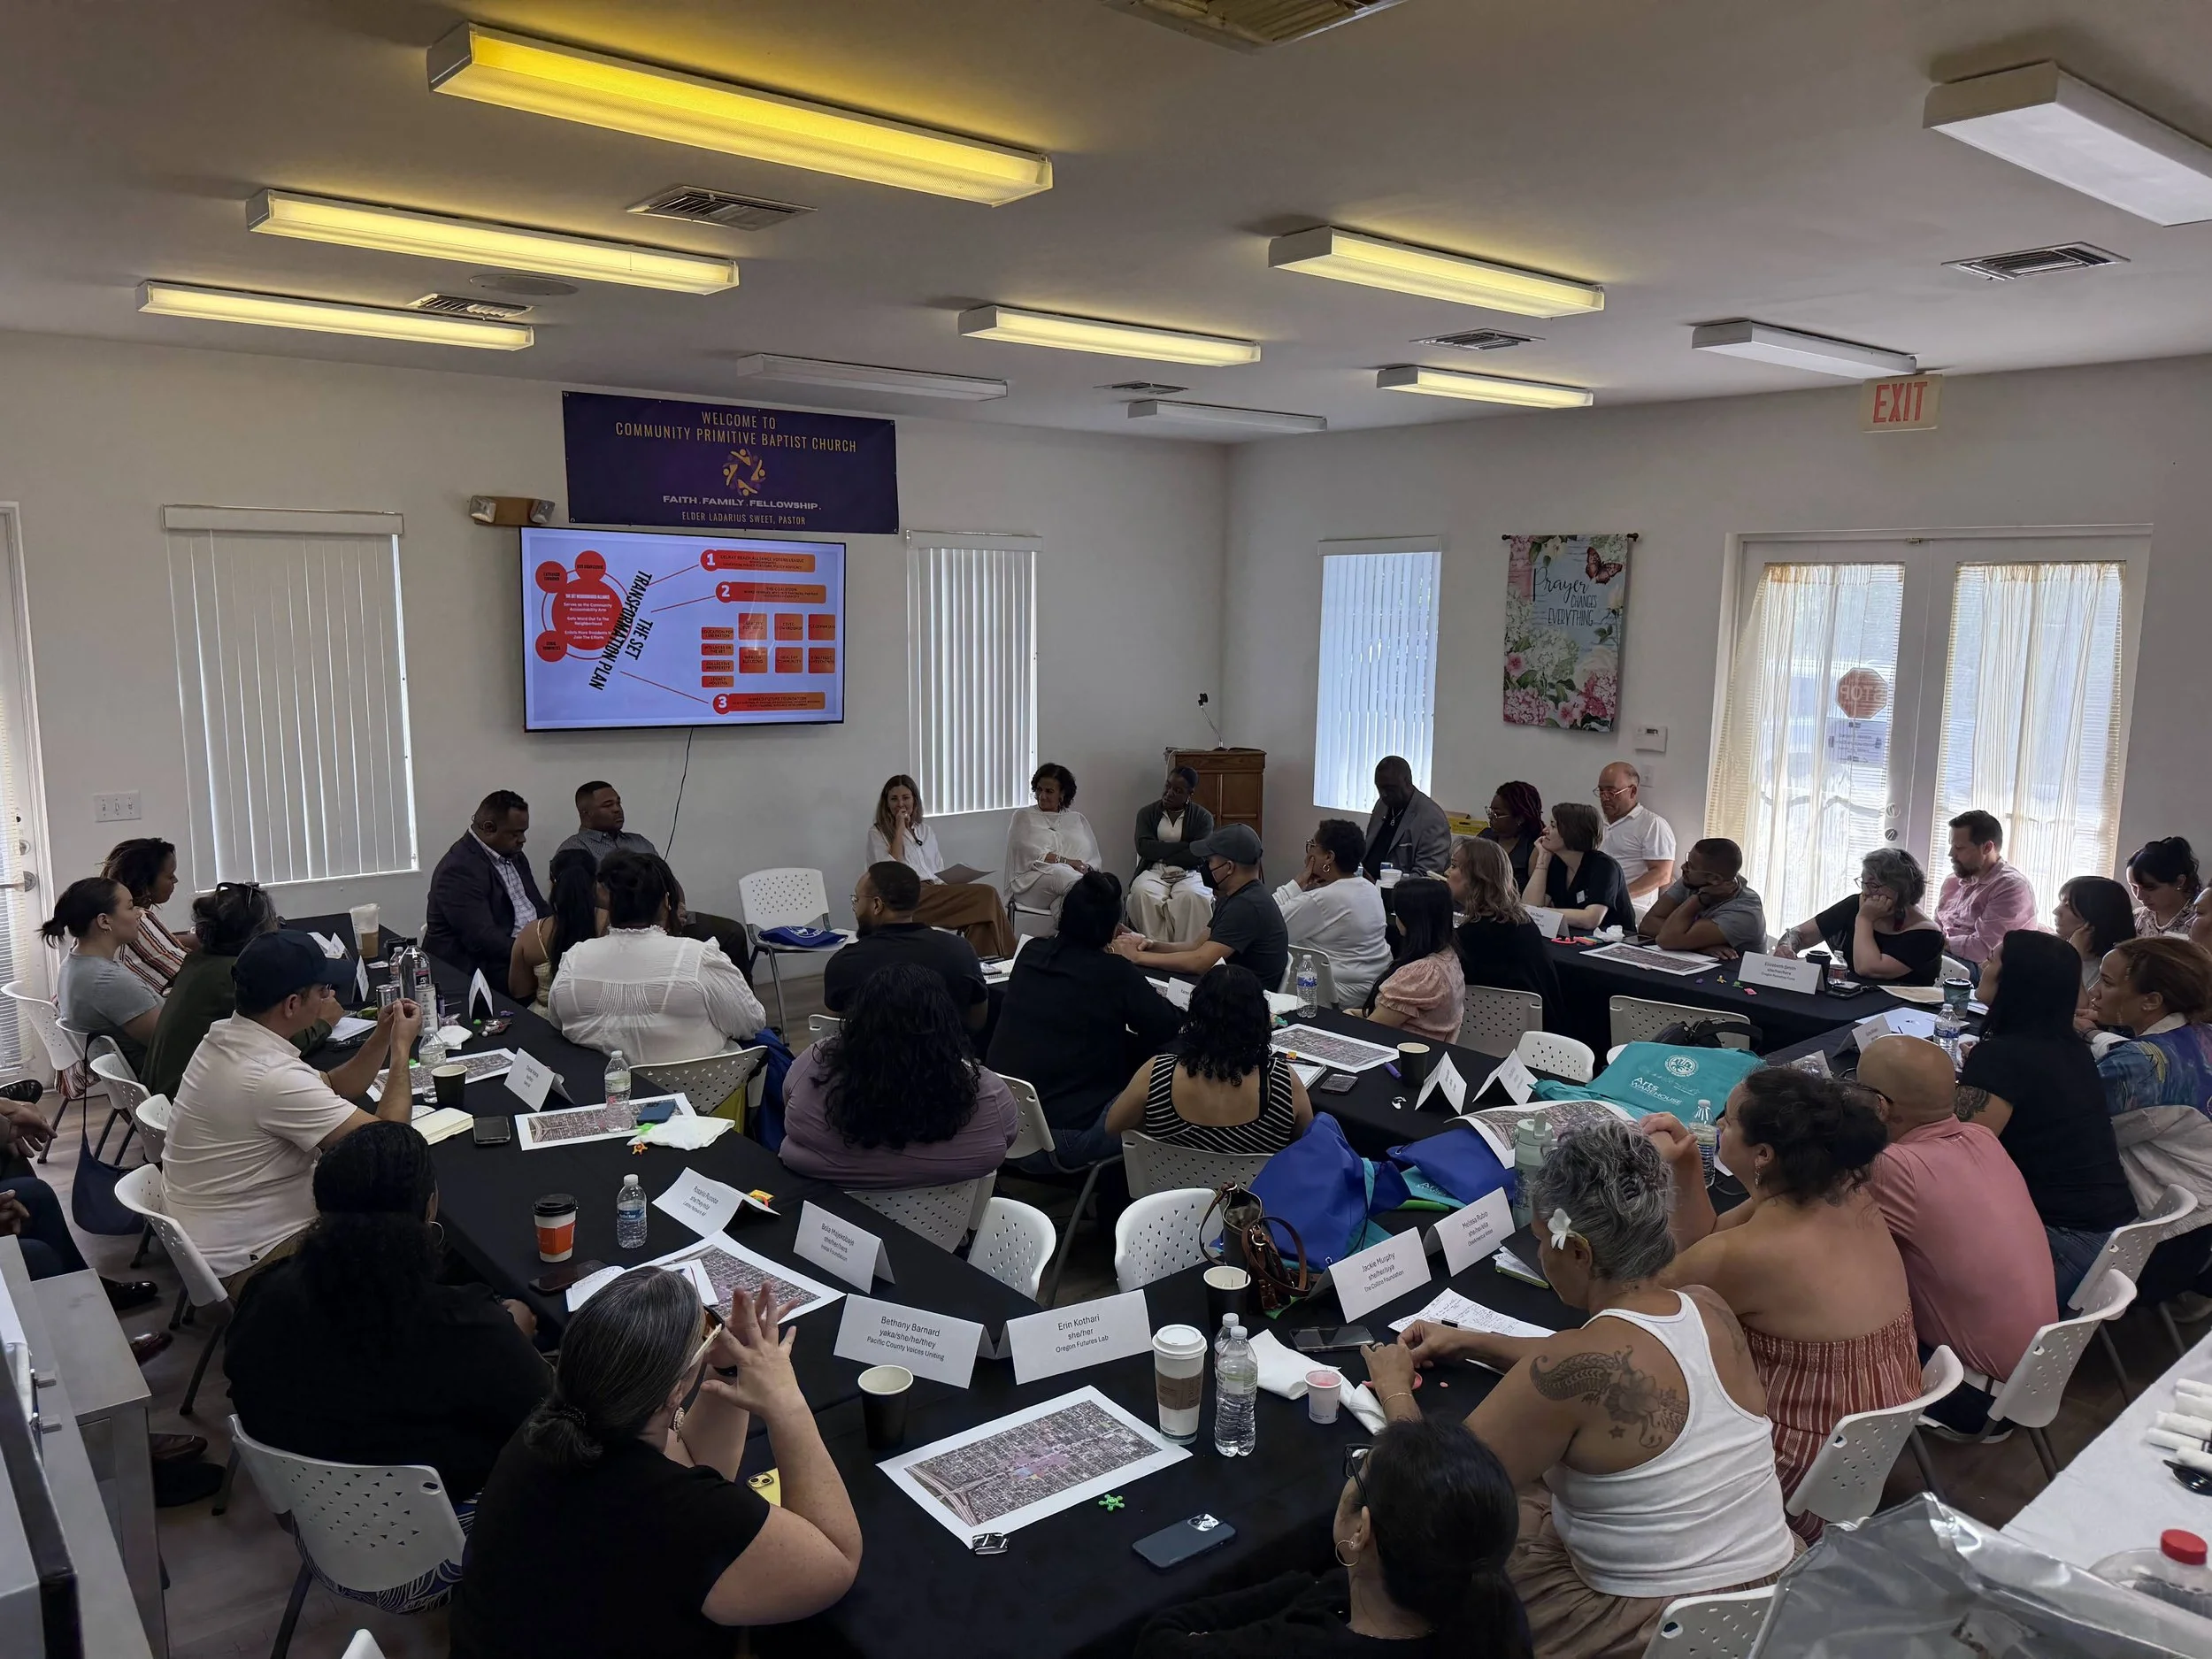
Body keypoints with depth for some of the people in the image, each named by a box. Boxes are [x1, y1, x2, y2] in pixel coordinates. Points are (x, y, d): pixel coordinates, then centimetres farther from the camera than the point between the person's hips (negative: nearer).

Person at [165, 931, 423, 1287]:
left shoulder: (226, 1036, 0)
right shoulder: (273, 1077, -30)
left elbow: (333, 1089, 13)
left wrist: (382, 1037, -1)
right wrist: (401, 1048, -15)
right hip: (247, 1261, -9)